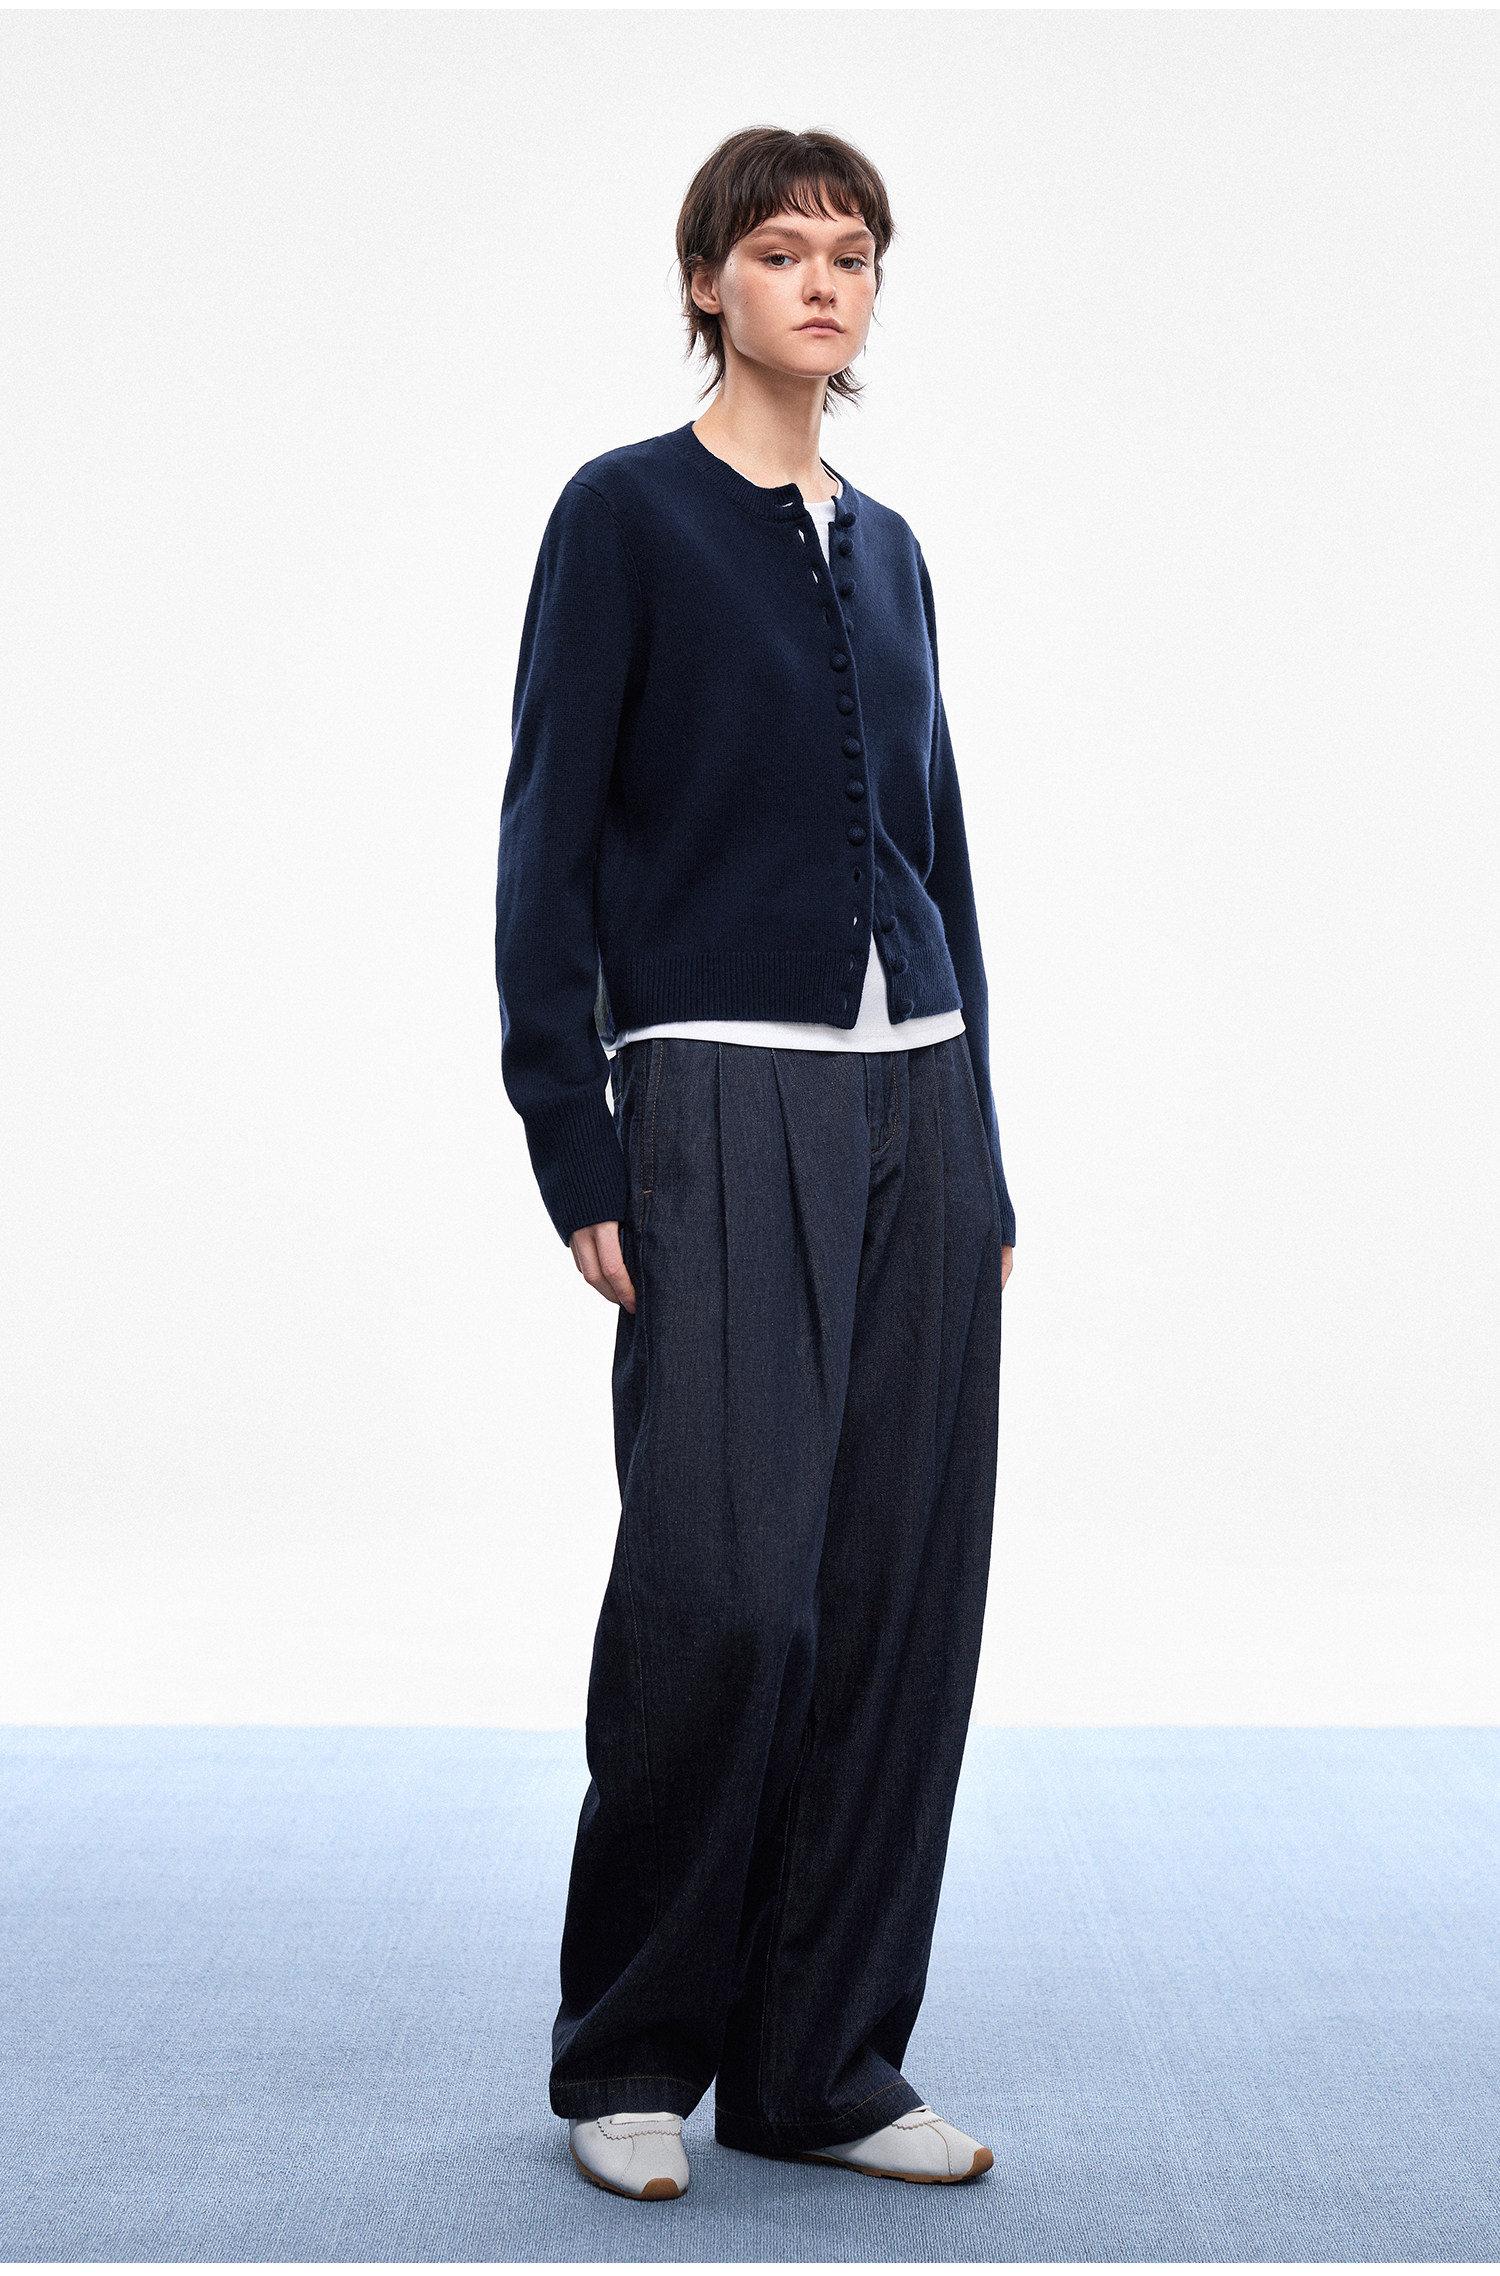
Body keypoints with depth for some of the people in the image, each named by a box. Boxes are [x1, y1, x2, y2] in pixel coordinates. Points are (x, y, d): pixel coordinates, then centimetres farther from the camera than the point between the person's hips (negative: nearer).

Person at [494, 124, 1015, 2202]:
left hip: (916, 1101, 6)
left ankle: (823, 2061, 15)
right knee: (725, 1581, -12)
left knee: (904, 1584, 4)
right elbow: (546, 847, -7)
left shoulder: (886, 547, 15)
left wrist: (984, 1159, 15)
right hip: (724, 1100, -6)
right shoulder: (626, 513, -3)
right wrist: (576, 1155, -13)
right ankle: (629, 2060, 7)